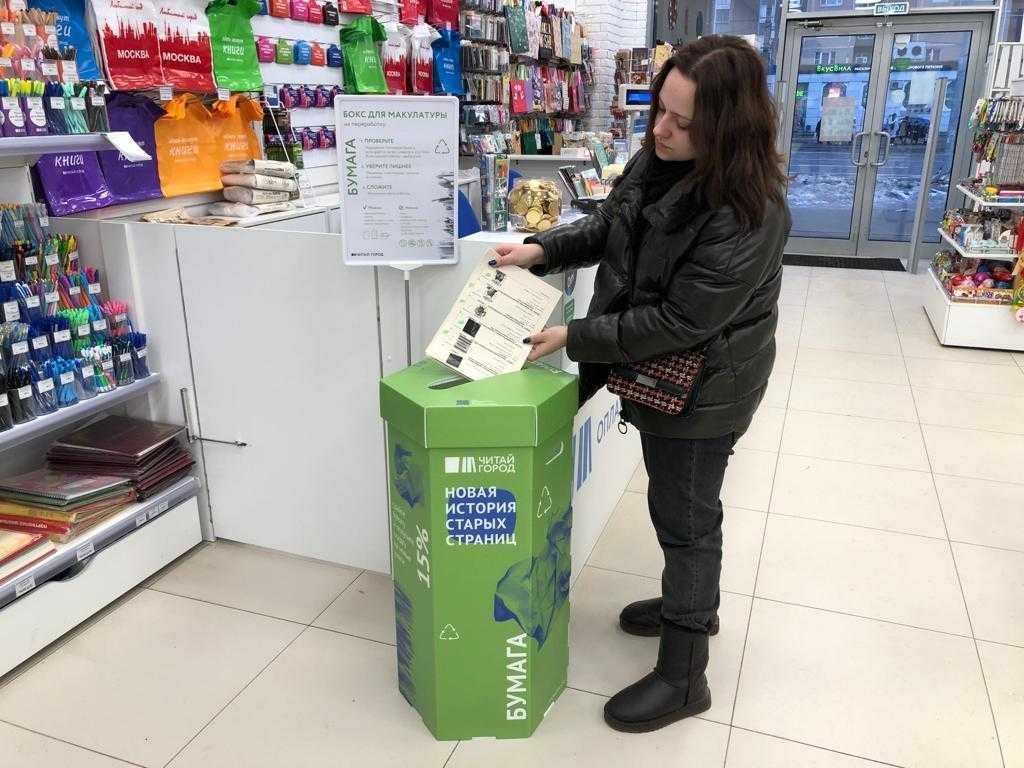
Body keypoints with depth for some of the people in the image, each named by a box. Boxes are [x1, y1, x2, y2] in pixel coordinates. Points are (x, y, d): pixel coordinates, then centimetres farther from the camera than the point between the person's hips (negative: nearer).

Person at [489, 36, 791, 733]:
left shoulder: (749, 217, -30)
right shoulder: (656, 158, -5)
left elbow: (678, 323, -28)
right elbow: (609, 226, 11)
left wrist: (574, 338, -22)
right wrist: (543, 249, -3)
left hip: (701, 387, -8)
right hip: (657, 371, 8)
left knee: (684, 516, 5)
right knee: (680, 502, 24)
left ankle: (683, 679, 25)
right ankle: (695, 603, 50)